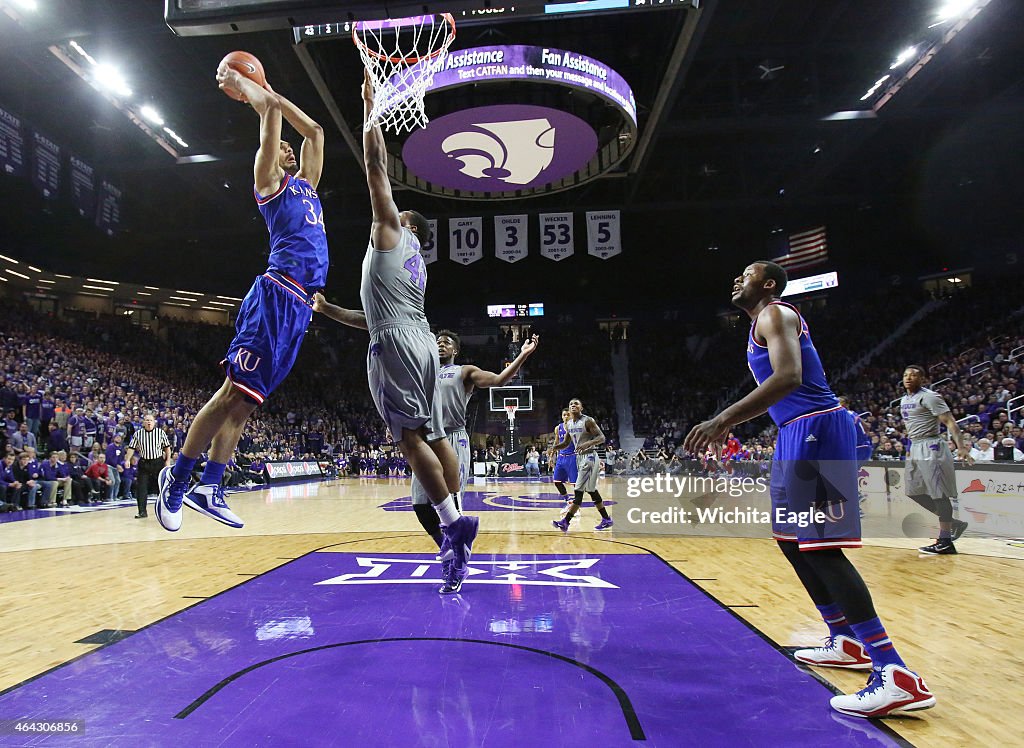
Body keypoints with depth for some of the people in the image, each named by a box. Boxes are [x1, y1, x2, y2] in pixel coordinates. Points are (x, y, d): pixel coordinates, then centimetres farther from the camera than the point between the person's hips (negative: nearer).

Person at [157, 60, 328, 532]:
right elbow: (269, 109, 5)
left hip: (300, 306, 7)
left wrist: (271, 93, 37)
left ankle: (209, 488, 12)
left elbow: (314, 130, 35)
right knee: (237, 391, -10)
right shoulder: (269, 180, 9)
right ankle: (177, 477, 3)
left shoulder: (306, 184, 29)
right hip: (277, 296, -7)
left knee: (246, 399, 7)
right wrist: (238, 83, 21)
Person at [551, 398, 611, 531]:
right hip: (579, 457, 9)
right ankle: (606, 519, 23)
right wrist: (555, 447, -4)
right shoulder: (569, 424, 9)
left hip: (589, 457, -9)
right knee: (591, 490, 13)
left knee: (579, 490, -10)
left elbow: (602, 438, -17)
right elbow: (566, 443, 17)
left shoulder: (588, 421, -13)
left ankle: (565, 522, -11)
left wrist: (587, 444, -33)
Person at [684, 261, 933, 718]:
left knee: (819, 546, -14)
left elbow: (788, 377, -26)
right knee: (790, 538, 15)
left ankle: (895, 674, -12)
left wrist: (724, 421, -32)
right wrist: (728, 423, 25)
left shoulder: (774, 315, -9)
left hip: (813, 429, -11)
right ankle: (845, 641, 25)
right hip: (798, 432, 11)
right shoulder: (768, 321, 23)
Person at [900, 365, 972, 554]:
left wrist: (961, 446, -29)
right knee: (915, 491, 10)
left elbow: (949, 421, -18)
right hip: (915, 448, 9)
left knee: (938, 493, -6)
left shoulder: (929, 397, -11)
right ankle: (953, 523, 23)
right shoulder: (904, 400, 14)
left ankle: (945, 542, 0)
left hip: (931, 448, -9)